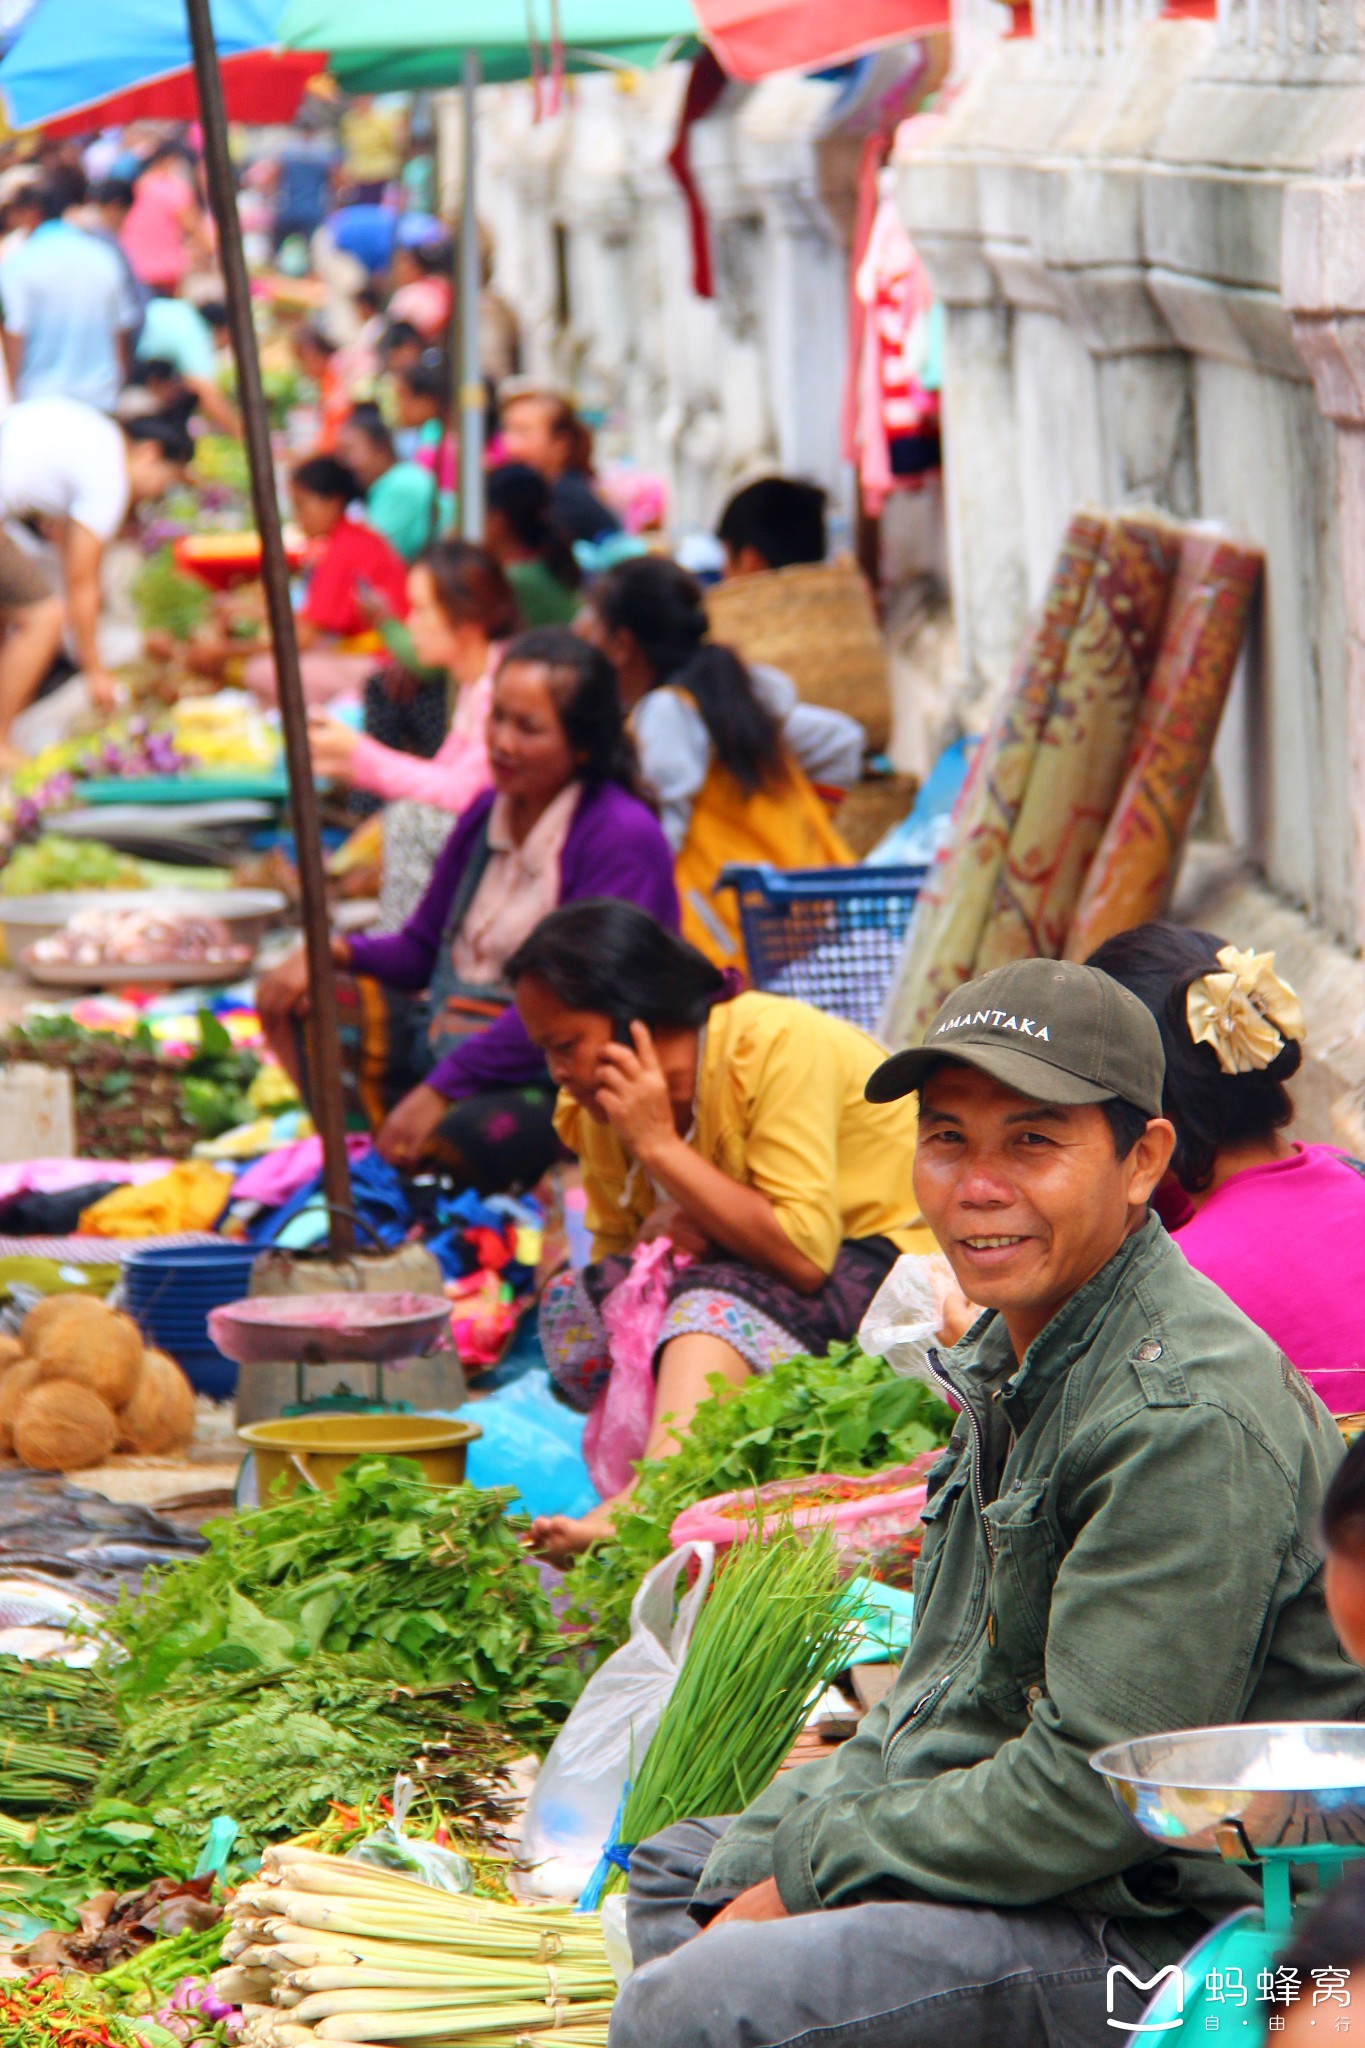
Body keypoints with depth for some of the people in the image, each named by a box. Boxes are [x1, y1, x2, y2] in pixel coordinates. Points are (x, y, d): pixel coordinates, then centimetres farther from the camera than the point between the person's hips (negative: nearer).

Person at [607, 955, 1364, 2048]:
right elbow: (949, 1694, 18)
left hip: (1174, 1935, -11)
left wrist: (810, 1872, -14)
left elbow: (1094, 1792, -25)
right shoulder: (1012, 1355, 11)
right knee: (679, 1866, 28)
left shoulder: (1188, 1423, -22)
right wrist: (758, 1864, 6)